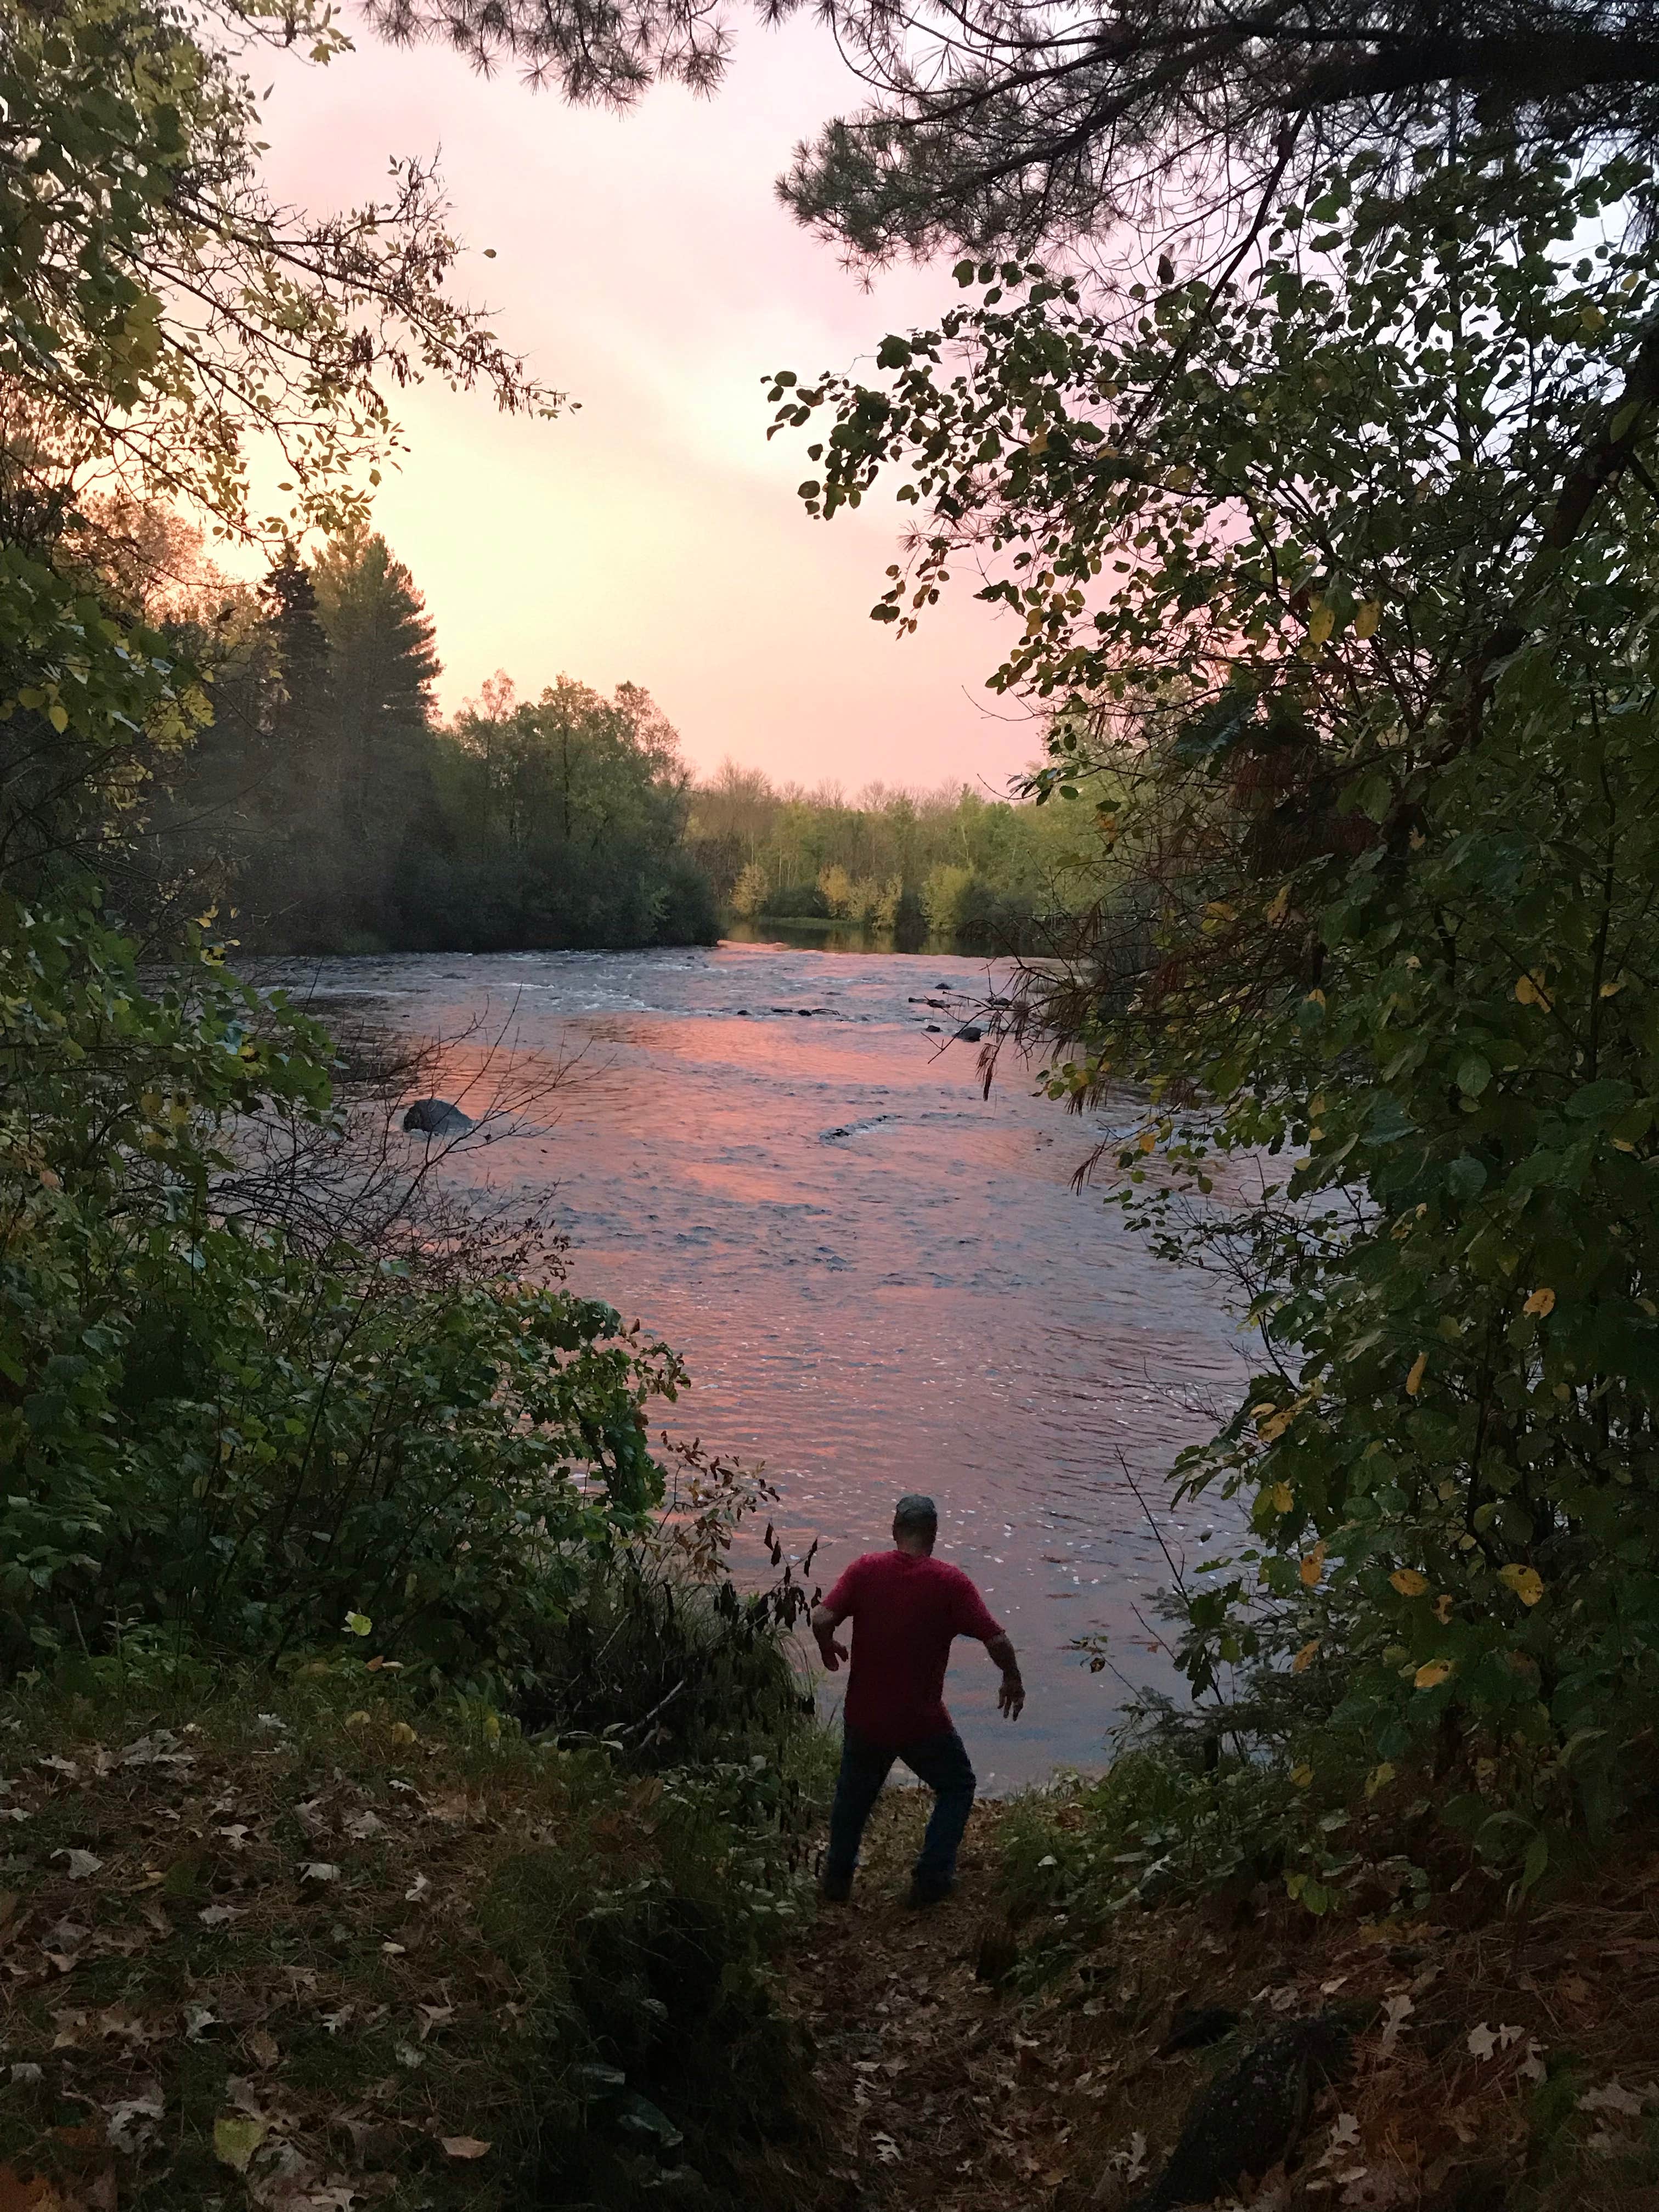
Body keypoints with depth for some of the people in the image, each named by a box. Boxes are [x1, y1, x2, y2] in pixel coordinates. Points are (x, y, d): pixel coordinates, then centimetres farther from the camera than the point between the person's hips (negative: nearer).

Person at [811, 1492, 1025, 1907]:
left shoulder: (866, 1569, -9)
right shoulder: (950, 1582, -14)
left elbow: (822, 1619, -18)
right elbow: (997, 1639, -17)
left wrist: (829, 1649, 4)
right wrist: (1013, 1680, 2)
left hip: (864, 1717, 3)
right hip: (921, 1722, -2)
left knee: (854, 1794, 28)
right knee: (957, 1788, 24)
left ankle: (837, 1878, 38)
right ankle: (931, 1878, 22)